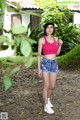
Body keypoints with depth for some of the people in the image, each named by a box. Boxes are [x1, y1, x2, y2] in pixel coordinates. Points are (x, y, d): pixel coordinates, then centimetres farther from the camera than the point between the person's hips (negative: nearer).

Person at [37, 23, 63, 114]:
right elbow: (39, 55, -5)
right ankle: (46, 106, 9)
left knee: (52, 86, 10)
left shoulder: (55, 39, 8)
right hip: (45, 63, -5)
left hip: (54, 64, 5)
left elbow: (57, 53, 14)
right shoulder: (42, 40, -6)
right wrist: (39, 68, -7)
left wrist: (60, 45, -4)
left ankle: (47, 99, 37)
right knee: (47, 86, -4)